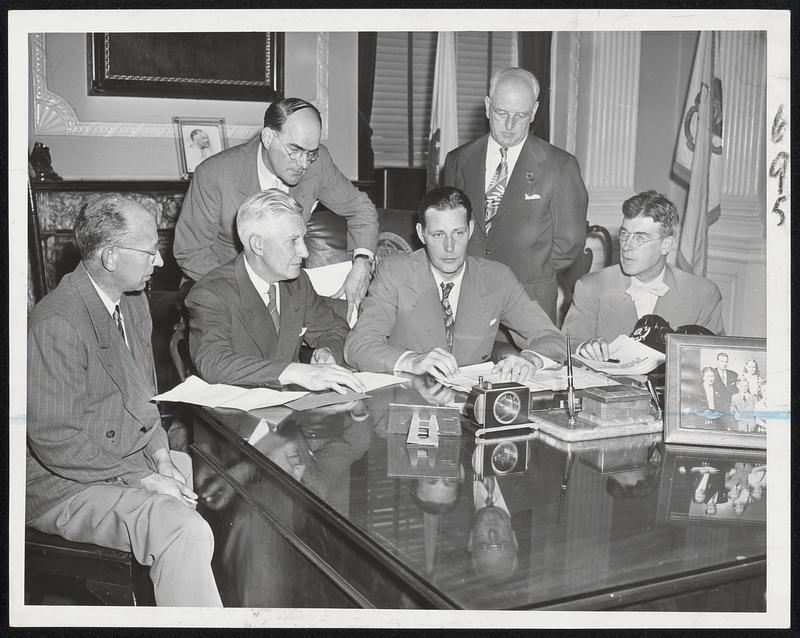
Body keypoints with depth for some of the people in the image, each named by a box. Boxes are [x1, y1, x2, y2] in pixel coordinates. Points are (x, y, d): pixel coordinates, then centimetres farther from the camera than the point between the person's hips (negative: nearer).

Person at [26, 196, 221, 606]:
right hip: (68, 485, -9)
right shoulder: (57, 325, -23)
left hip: (136, 461, 10)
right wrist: (142, 479, -20)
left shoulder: (133, 300, 7)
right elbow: (56, 441, -23)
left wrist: (160, 454, 1)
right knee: (187, 533, -29)